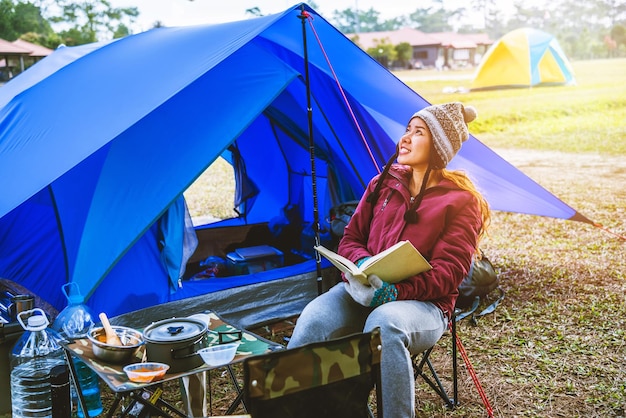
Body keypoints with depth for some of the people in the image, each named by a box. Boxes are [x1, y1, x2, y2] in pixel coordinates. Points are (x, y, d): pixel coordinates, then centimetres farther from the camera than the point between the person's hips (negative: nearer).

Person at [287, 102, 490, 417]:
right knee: (314, 318, -28)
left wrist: (397, 292, -24)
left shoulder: (461, 201, -2)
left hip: (422, 303, -4)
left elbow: (447, 273, -8)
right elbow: (350, 238, 14)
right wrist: (362, 263, -11)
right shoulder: (384, 184, 13)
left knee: (385, 323, -39)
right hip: (363, 289, 4)